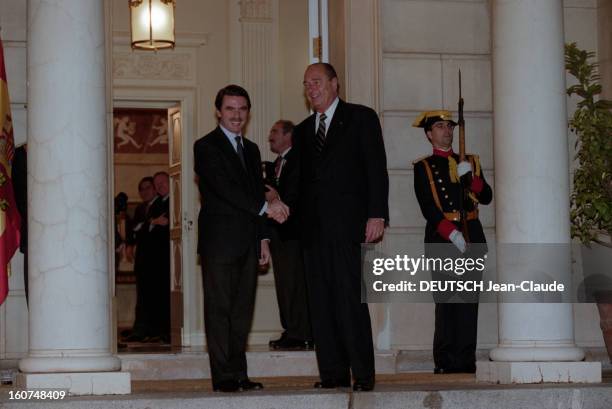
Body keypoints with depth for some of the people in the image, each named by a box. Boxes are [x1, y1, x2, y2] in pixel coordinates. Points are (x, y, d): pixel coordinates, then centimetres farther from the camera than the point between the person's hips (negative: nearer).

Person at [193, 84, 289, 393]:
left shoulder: (251, 149, 19)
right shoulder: (206, 147, -5)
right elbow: (224, 187, -17)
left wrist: (263, 238, 15)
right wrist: (266, 206, -21)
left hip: (247, 243, 7)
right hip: (219, 242, -7)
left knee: (242, 309, 7)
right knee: (219, 308, -4)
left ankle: (239, 373, 11)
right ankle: (223, 376, -2)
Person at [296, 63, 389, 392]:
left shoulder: (361, 118, 5)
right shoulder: (303, 130, 20)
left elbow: (376, 168, -2)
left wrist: (377, 215, -11)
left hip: (346, 222, -5)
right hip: (313, 226, 5)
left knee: (350, 299, -10)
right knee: (320, 301, 3)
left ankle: (363, 374, -5)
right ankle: (332, 373, 7)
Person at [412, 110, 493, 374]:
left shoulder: (469, 161, 18)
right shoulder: (423, 167, 6)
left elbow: (486, 197, 9)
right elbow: (427, 207, -4)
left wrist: (470, 176, -8)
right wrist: (452, 233, -15)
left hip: (471, 237, 4)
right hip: (441, 238, -3)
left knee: (469, 300, 1)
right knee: (446, 300, -6)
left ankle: (466, 360, 4)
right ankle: (445, 361, -2)